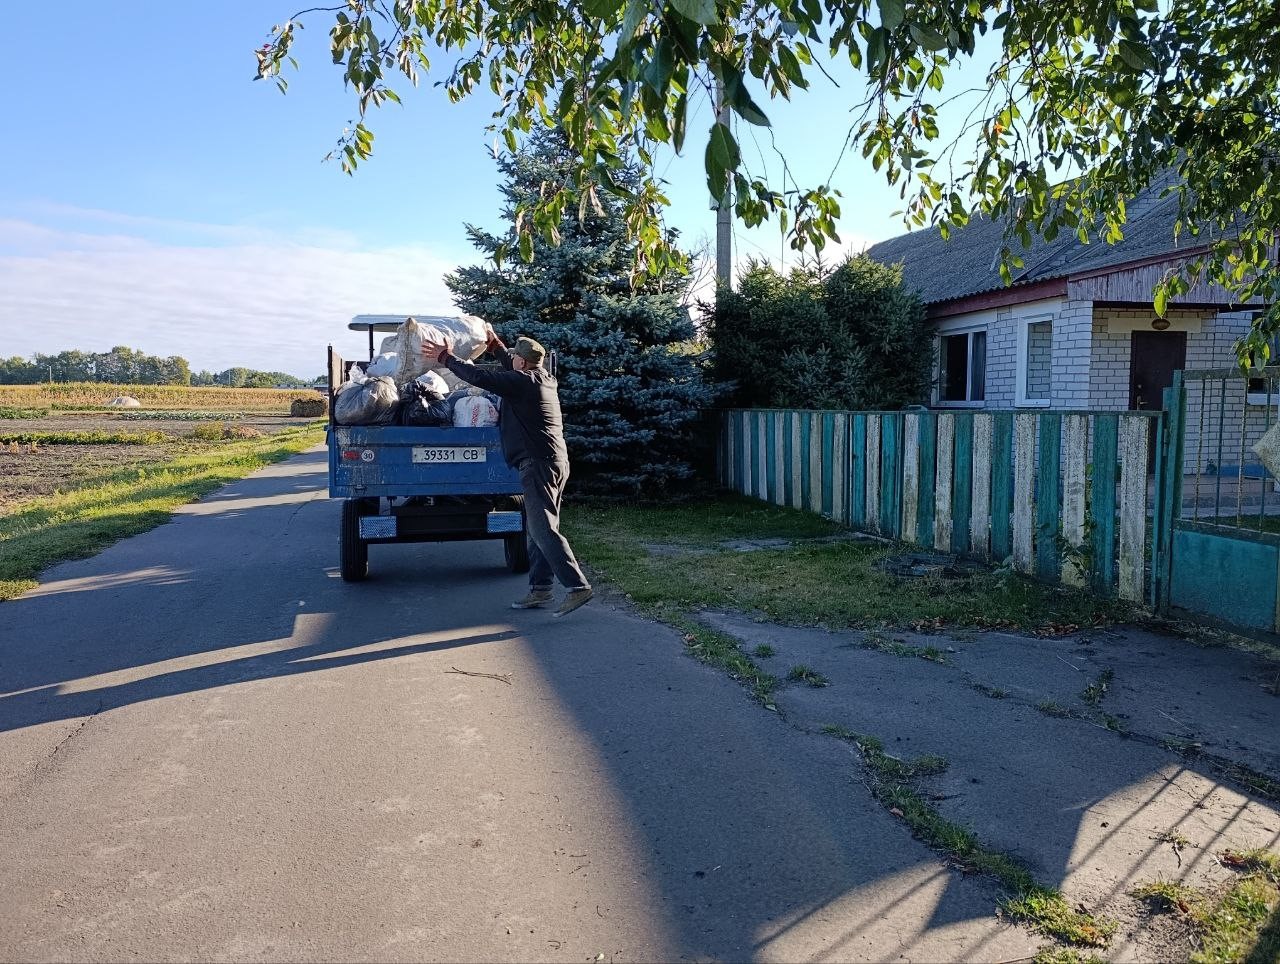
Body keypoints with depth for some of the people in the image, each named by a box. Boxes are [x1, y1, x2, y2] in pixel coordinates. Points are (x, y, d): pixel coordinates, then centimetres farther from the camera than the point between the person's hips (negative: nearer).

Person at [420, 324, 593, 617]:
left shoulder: (522, 382, -12)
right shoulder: (544, 378, 15)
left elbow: (479, 377, -12)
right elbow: (513, 369, 36)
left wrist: (446, 358, 0)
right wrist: (494, 342, 42)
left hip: (538, 462, -10)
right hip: (555, 461, 10)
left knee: (543, 528, -12)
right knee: (539, 528, 12)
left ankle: (577, 586, -16)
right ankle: (539, 589, 14)